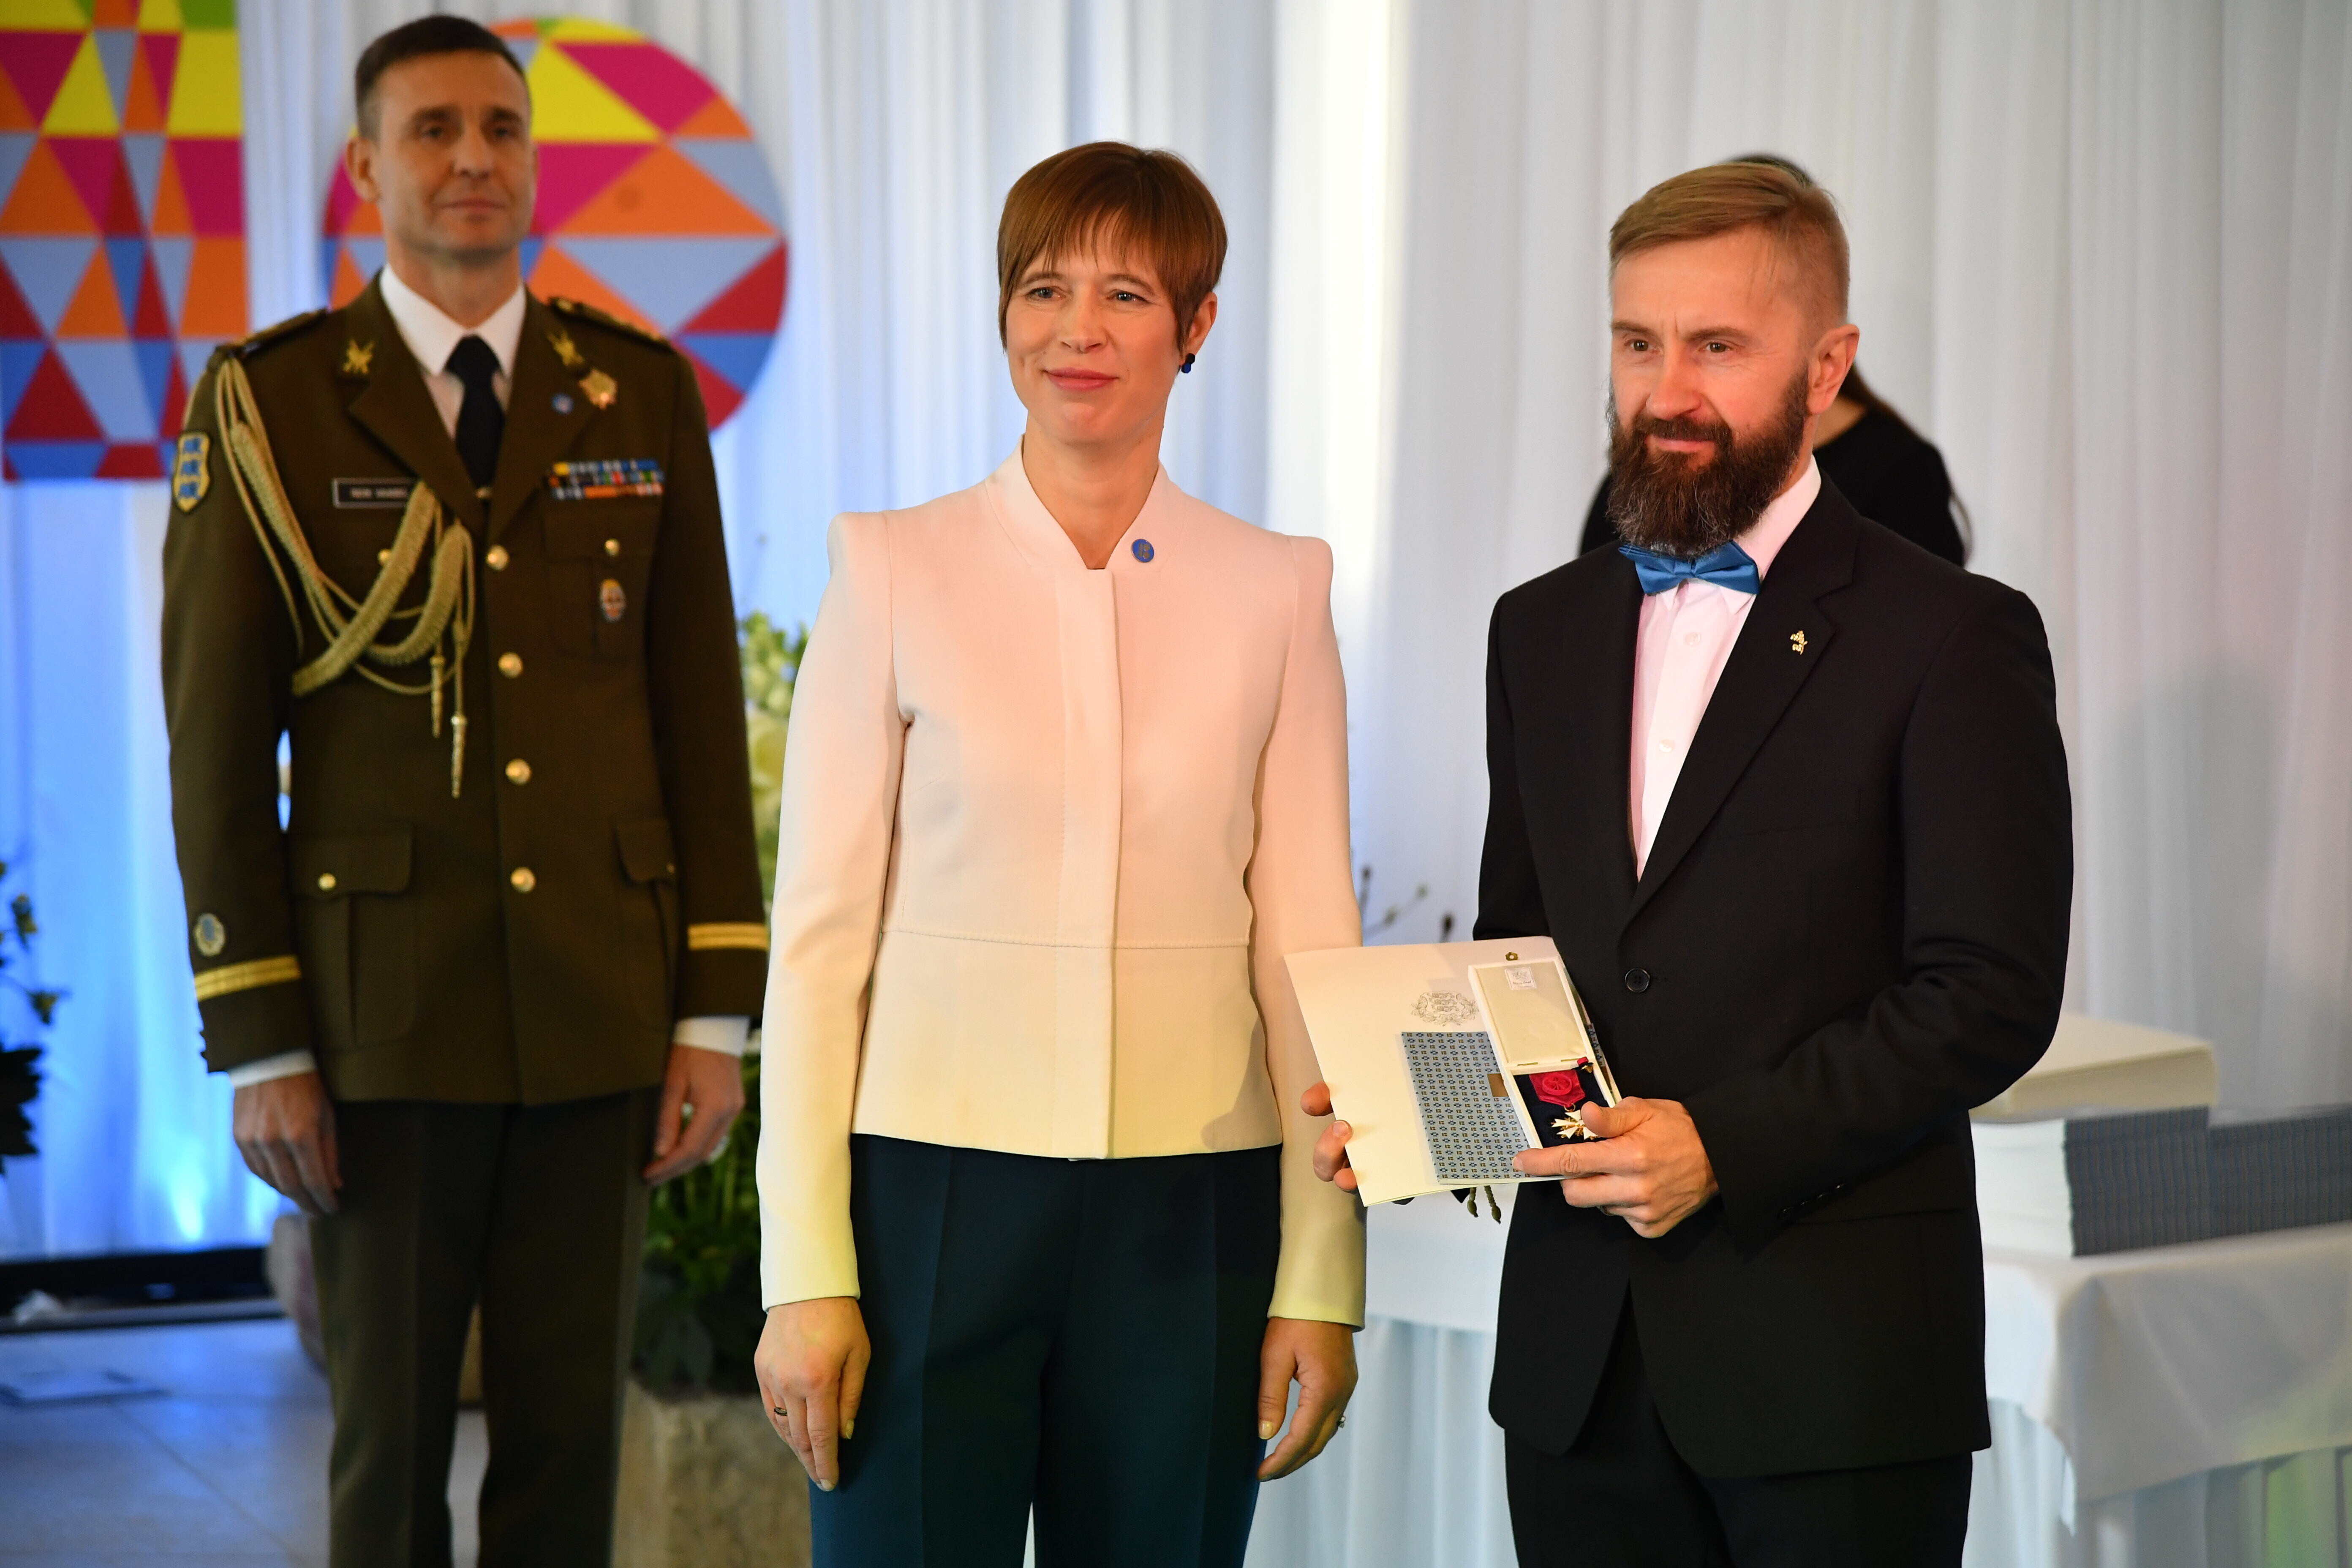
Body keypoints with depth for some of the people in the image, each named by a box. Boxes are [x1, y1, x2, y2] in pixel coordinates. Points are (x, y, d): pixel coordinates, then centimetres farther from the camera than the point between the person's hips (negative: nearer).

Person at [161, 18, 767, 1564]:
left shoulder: (643, 393, 6)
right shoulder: (269, 406, -1)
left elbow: (704, 715, 6)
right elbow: (216, 746, -2)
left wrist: (718, 1014, 1)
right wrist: (257, 1045, -6)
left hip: (602, 1012, 2)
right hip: (383, 1013, -2)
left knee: (572, 1434, 9)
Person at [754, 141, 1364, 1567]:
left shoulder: (1275, 591, 5)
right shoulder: (895, 570, 1)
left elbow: (1306, 943, 5)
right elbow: (821, 932, 0)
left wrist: (1321, 1278, 2)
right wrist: (805, 1274, -5)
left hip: (1187, 1217, 1)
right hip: (934, 1187, -1)